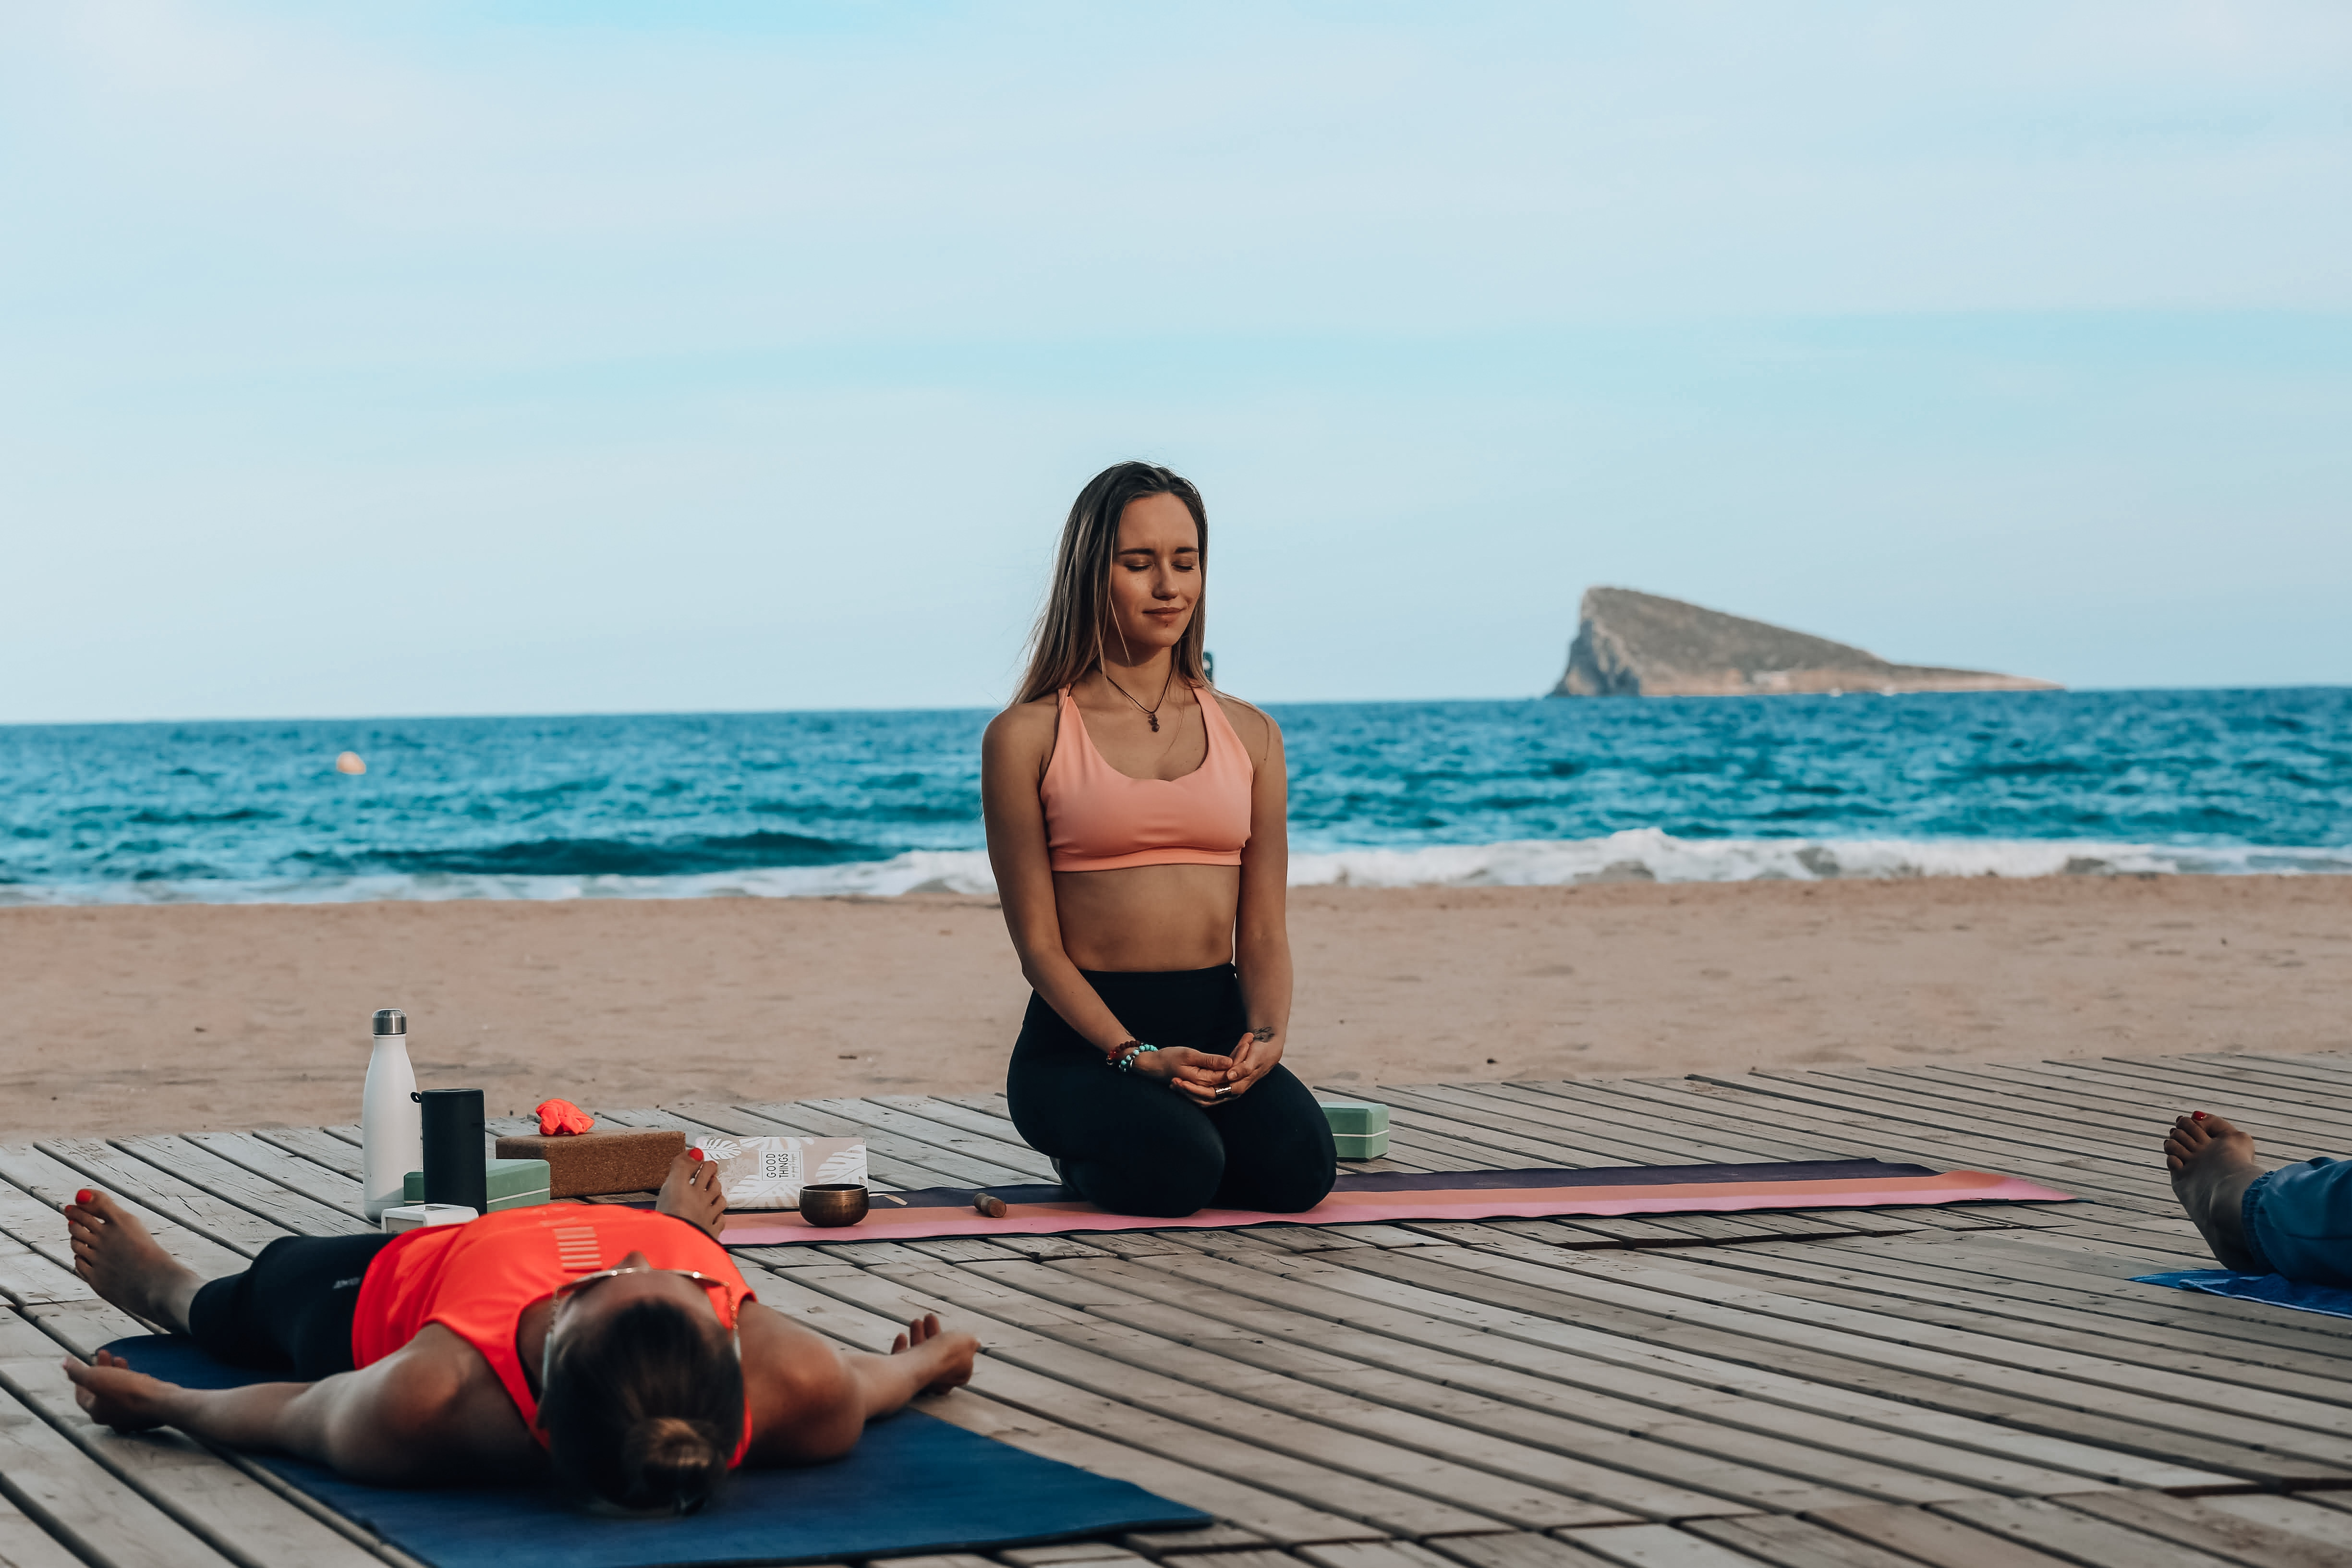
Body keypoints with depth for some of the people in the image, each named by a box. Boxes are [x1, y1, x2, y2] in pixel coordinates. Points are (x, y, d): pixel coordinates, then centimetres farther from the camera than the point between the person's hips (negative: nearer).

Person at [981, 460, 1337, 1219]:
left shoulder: (1249, 734, 13)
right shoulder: (1028, 737, 0)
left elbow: (1263, 927, 8)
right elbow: (1037, 938, -5)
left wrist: (1268, 1032, -14)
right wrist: (1135, 1056, -19)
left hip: (1218, 1025, 3)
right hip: (1084, 1035, -3)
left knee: (1297, 1168, -27)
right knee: (1173, 1170, -33)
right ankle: (1086, 1149, 5)